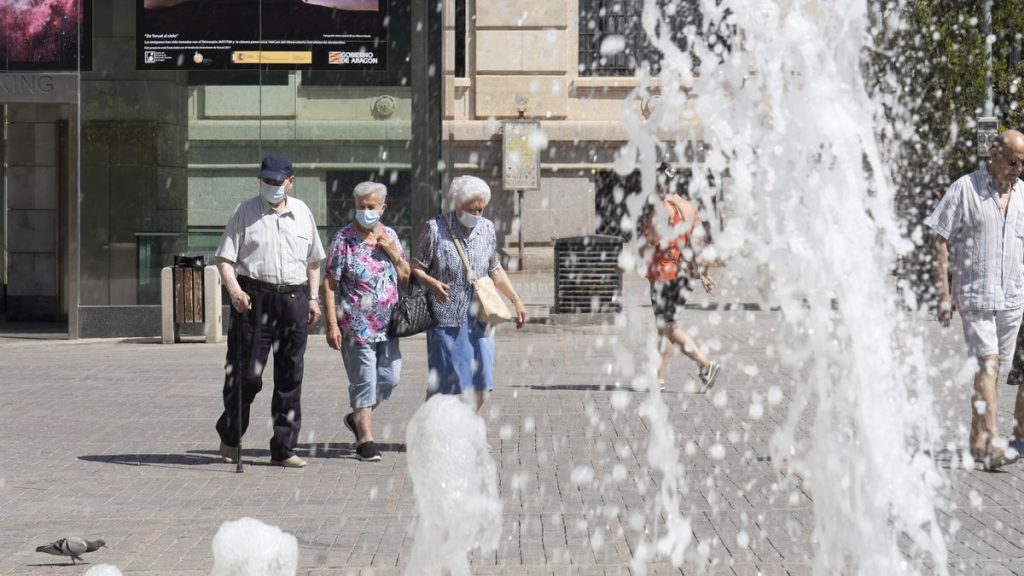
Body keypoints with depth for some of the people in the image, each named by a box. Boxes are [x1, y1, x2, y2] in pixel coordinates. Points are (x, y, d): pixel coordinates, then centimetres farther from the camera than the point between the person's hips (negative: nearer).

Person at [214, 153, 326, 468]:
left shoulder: (302, 213, 14)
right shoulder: (245, 212, 2)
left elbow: (313, 260, 22)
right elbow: (224, 258, -2)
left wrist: (313, 298, 14)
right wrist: (234, 289, -19)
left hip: (293, 298, 4)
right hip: (254, 298, -4)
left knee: (290, 377, 5)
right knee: (246, 374, -5)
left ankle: (283, 448, 11)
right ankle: (230, 437, 16)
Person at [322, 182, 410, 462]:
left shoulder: (390, 236, 9)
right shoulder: (344, 239, -7)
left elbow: (405, 278, 15)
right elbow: (330, 284, -8)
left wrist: (393, 253, -4)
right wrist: (332, 324, -15)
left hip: (387, 324, 5)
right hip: (357, 325, -5)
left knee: (390, 377, 6)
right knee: (364, 381, -3)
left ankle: (357, 418, 28)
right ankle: (365, 439, 6)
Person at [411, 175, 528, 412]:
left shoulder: (486, 228, 7)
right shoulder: (435, 228, -8)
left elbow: (495, 270, 19)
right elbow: (416, 268, -6)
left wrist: (517, 301, 13)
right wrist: (432, 283, -26)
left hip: (479, 319, 5)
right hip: (446, 319, -5)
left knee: (481, 384, 2)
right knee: (443, 386, -4)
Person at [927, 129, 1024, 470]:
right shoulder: (965, 189, -5)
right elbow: (939, 241, -5)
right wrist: (944, 294, -9)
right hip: (974, 293, -5)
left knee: (994, 366, 8)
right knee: (986, 365, -13)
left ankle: (978, 441, 16)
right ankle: (990, 444, -18)